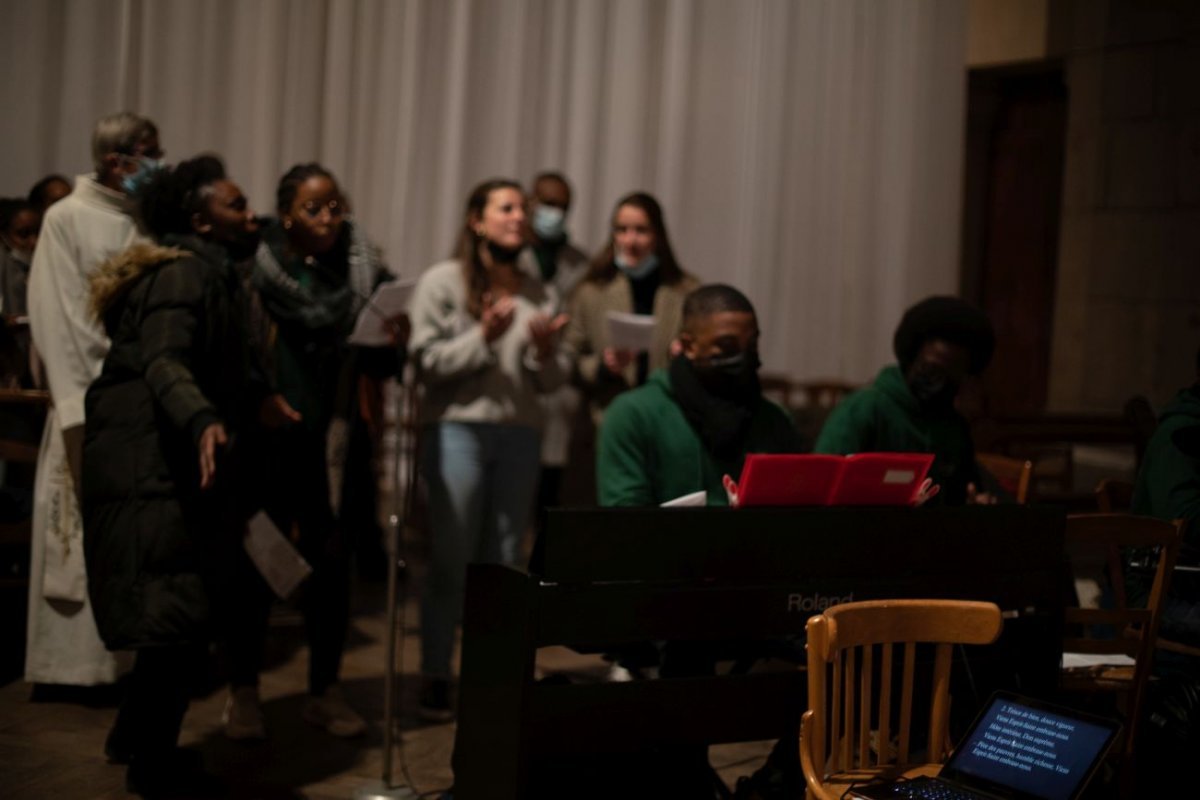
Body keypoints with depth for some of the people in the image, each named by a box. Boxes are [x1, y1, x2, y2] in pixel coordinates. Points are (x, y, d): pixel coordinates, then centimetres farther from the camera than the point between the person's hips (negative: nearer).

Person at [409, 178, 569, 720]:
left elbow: (553, 381, 13)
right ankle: (434, 676, 8)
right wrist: (484, 335, -17)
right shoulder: (443, 282, 0)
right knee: (450, 559, -2)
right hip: (457, 428, -4)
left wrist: (544, 351, -7)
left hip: (519, 434, 5)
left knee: (501, 561, 8)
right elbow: (427, 361, -7)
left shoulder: (538, 295, 14)